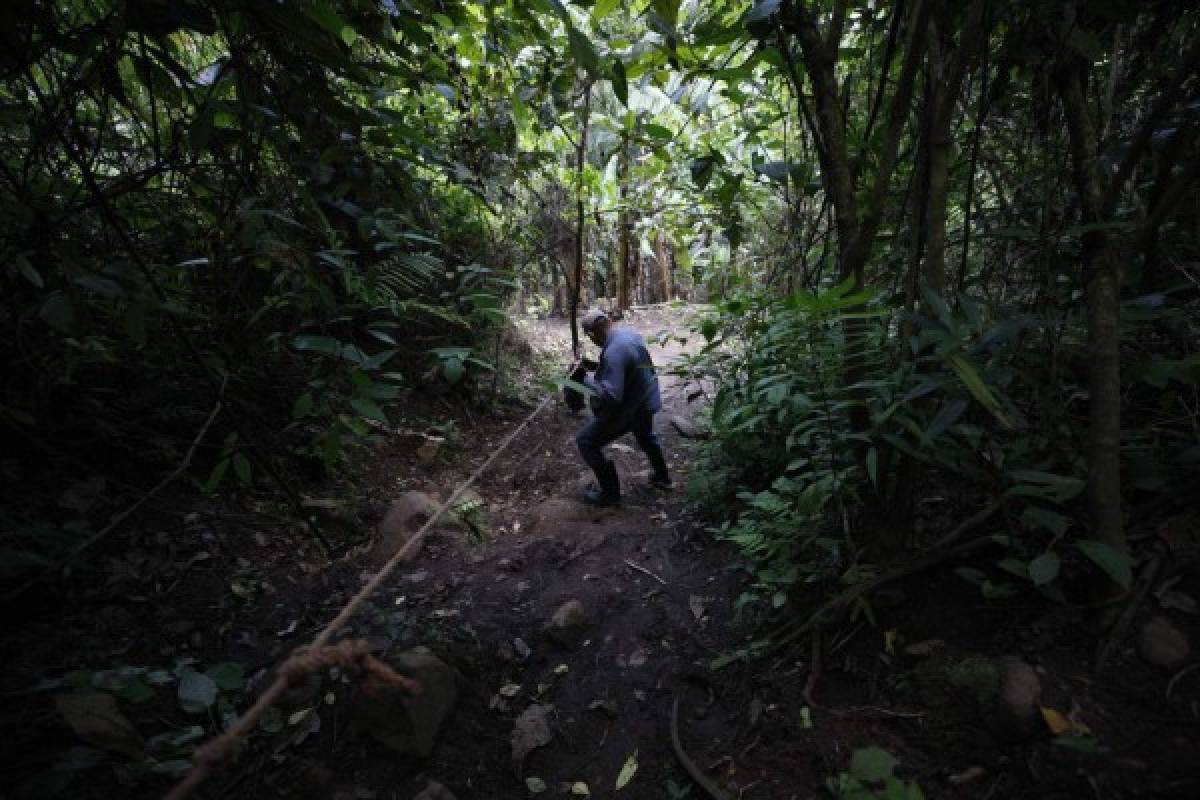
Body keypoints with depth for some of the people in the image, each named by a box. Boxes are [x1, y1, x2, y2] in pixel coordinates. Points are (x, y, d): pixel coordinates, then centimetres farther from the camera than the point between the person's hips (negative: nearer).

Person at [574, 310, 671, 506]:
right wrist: (598, 368, 8)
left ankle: (610, 492, 9)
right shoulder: (631, 333, -3)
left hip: (628, 409, -9)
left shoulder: (613, 352, -31)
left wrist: (589, 381, -20)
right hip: (648, 400, 9)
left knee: (586, 441, 1)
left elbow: (610, 395, -35)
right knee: (646, 436, 36)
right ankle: (662, 477, 54)